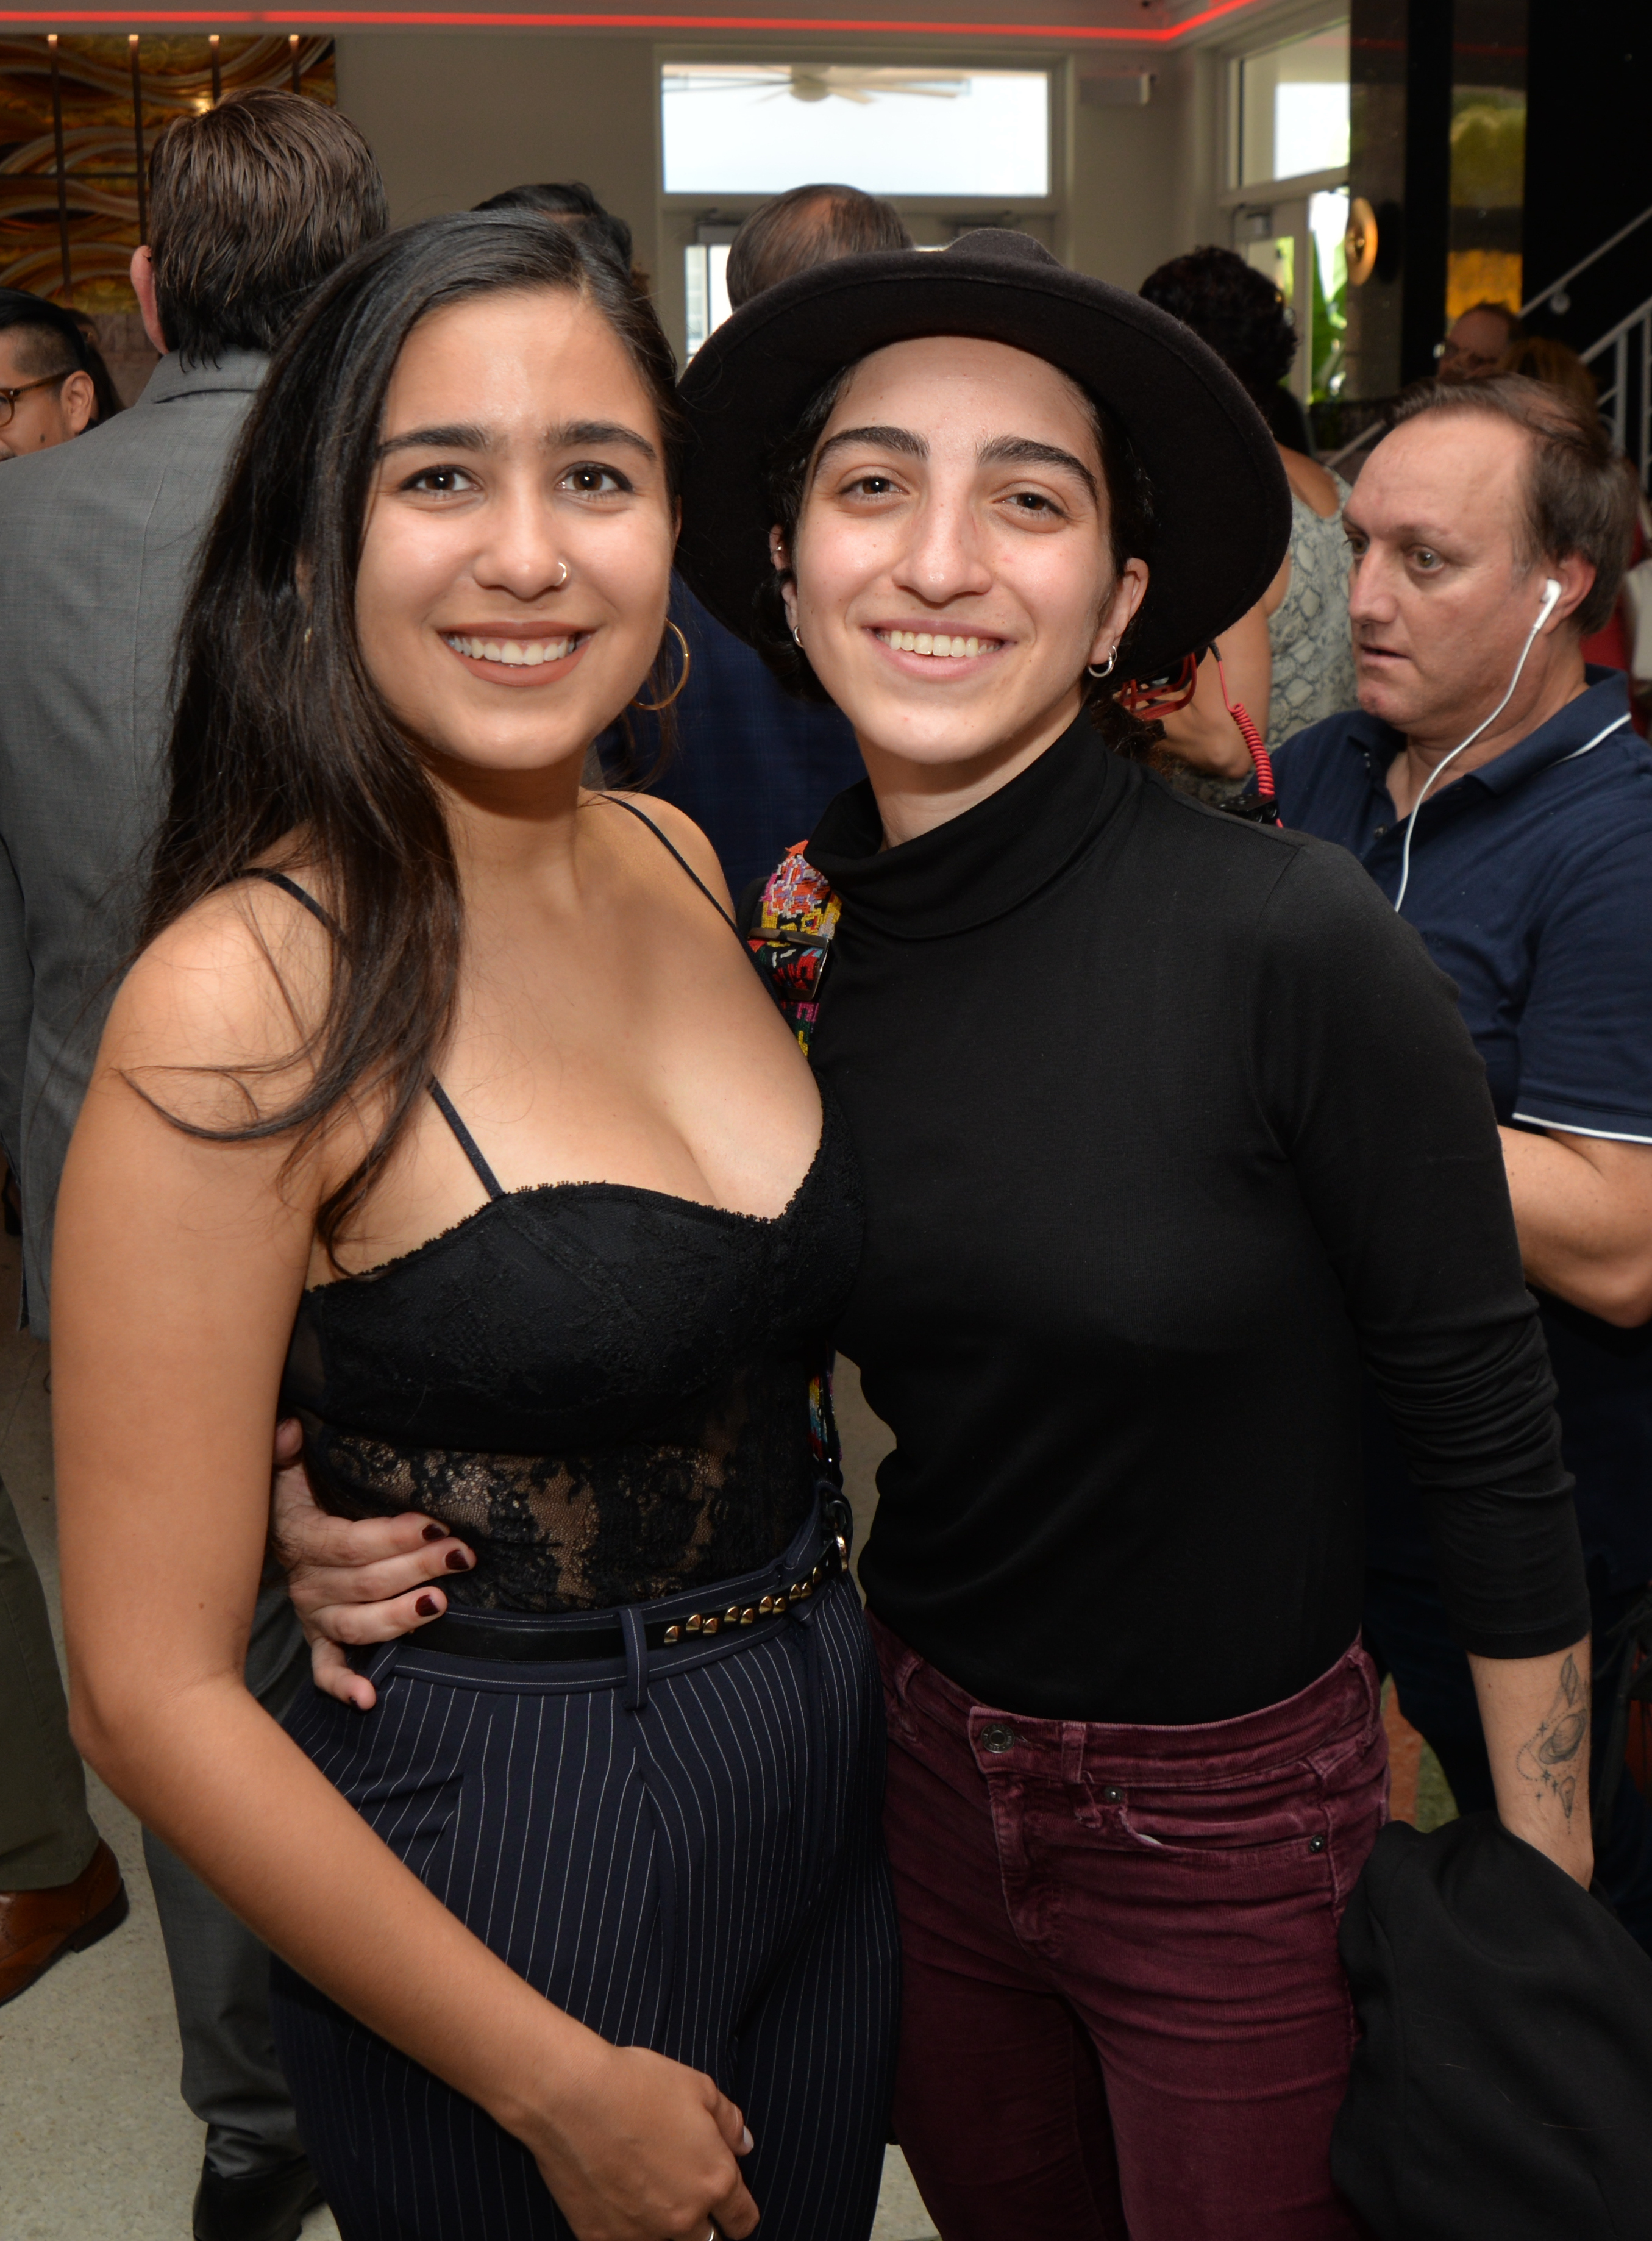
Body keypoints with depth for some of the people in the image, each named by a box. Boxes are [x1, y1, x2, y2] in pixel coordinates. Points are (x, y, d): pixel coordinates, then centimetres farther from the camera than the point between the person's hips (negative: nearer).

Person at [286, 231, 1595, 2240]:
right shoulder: (777, 940, -8)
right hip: (922, 1773, 5)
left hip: (1240, 1835, -4)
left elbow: (1485, 1429, -14)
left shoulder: (1290, 938, -23)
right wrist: (371, 1525, -14)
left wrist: (1548, 1907, -8)